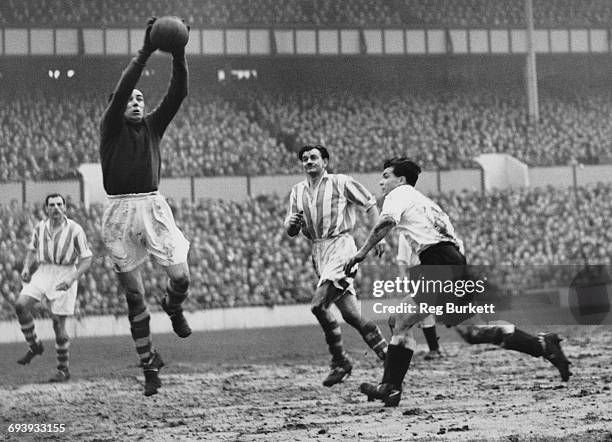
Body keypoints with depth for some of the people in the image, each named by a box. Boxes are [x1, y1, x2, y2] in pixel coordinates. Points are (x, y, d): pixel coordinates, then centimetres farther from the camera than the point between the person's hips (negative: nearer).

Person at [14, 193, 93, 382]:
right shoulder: (40, 227, 3)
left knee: (58, 324, -4)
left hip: (64, 277, -4)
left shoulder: (75, 230, -11)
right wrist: (26, 268, 0)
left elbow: (87, 259, -8)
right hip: (43, 272, 4)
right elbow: (32, 249, 19)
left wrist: (72, 279, -21)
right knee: (21, 304, -17)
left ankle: (64, 369, 11)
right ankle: (34, 345, 4)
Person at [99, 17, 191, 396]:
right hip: (121, 211, -2)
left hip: (154, 207, 2)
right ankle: (150, 365, 13)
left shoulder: (153, 126, 12)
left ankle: (173, 308, 28)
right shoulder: (111, 127, 3)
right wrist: (145, 53, -23)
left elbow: (179, 93, 1)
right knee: (134, 294, 2)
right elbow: (121, 89, -14)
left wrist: (179, 54, -13)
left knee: (181, 277, -11)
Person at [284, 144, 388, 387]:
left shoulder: (340, 182, 0)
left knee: (318, 305, -20)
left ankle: (340, 361, -9)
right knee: (349, 313, 3)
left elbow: (370, 204, 5)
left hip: (340, 246, -6)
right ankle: (384, 350, 15)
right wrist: (292, 223, -7)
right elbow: (290, 231, 16)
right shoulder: (297, 191, 15)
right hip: (318, 251, 6)